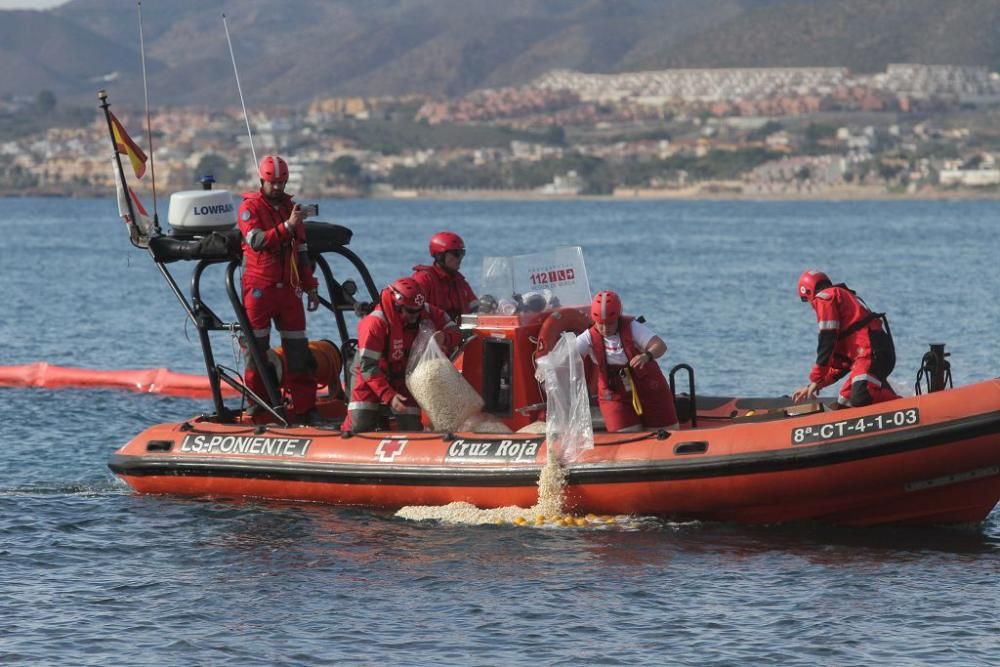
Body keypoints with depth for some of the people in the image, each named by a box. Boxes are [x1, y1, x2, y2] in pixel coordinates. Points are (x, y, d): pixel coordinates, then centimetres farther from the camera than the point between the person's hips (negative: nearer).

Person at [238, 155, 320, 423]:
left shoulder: (290, 207, 15)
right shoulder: (250, 207, -3)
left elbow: (301, 252, 22)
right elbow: (257, 241, -21)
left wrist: (310, 287, 20)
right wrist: (287, 226, -29)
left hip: (288, 287, 5)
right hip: (259, 287, -5)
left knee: (298, 349, 1)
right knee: (257, 349, -1)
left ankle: (305, 407, 1)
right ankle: (256, 402, 6)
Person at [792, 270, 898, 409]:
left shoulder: (824, 298, 4)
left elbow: (827, 342, -7)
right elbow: (840, 361, 32)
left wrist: (816, 380, 0)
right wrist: (813, 386, 30)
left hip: (872, 353, -10)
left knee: (860, 401, -29)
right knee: (844, 407, 8)